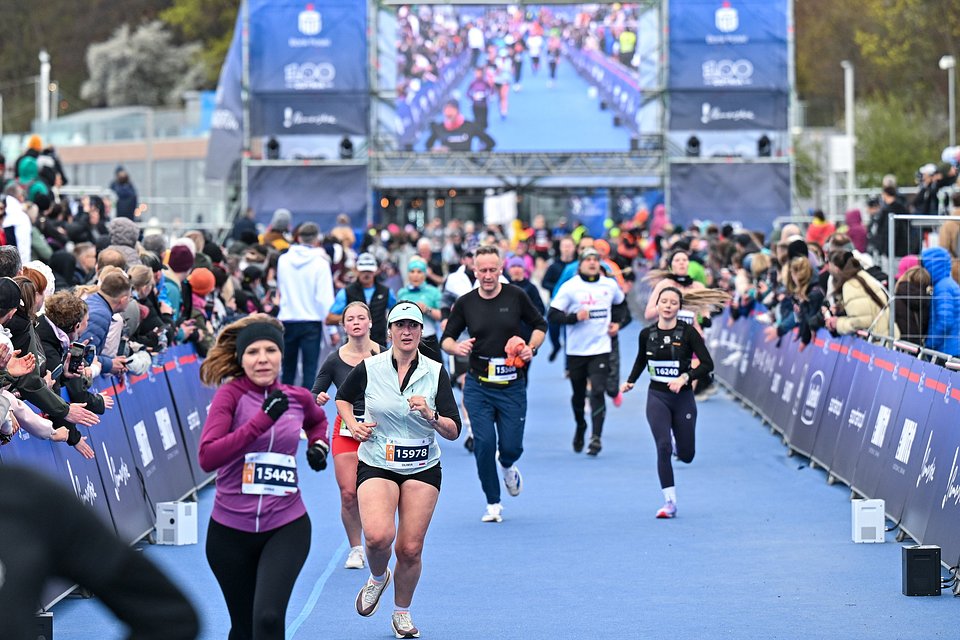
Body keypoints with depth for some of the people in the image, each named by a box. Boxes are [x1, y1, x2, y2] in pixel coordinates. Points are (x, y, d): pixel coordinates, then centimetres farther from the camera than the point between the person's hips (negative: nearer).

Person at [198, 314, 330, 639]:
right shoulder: (230, 394, -9)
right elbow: (207, 458, -23)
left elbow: (317, 420, 29)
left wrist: (318, 444, 8)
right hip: (230, 531, -1)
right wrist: (262, 419, -26)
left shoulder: (298, 398, 2)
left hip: (287, 528, 1)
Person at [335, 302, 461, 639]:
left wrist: (431, 416, -22)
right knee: (379, 536, -24)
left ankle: (402, 612, 24)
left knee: (410, 549, -1)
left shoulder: (435, 372, -3)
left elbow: (453, 431, -4)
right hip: (376, 465, -1)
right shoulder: (369, 368, -4)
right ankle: (377, 577, 10)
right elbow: (343, 397, 17)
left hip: (422, 469, 1)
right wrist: (353, 424, 0)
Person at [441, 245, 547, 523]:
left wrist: (531, 348, -8)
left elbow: (540, 325, 11)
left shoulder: (516, 296, -2)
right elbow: (446, 339, 6)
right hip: (478, 386, 0)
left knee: (511, 446, -4)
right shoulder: (465, 303, -1)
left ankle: (507, 466, 36)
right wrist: (457, 347, -17)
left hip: (512, 386, 0)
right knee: (484, 443, -9)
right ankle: (493, 503, 7)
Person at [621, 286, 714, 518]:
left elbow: (707, 364, -12)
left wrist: (685, 378, -24)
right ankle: (669, 502, -11)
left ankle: (680, 448, 45)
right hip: (657, 397, 1)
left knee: (686, 455, 6)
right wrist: (631, 381, 6)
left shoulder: (688, 332, -9)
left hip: (683, 398, -1)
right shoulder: (647, 334, -1)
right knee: (663, 447, -15)